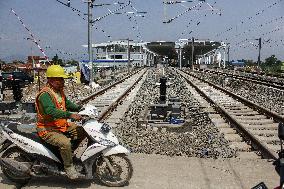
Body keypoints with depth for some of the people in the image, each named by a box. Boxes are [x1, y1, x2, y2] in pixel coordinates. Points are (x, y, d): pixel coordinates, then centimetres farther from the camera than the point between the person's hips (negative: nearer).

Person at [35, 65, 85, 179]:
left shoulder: (59, 91, 8)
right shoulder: (45, 94, -22)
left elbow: (67, 103, 23)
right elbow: (51, 111, -37)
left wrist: (79, 108, 7)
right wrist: (70, 115, -45)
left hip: (62, 125, 10)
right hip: (48, 129, -9)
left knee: (82, 132, 9)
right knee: (65, 143, -31)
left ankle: (67, 152, 24)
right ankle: (68, 167, -9)